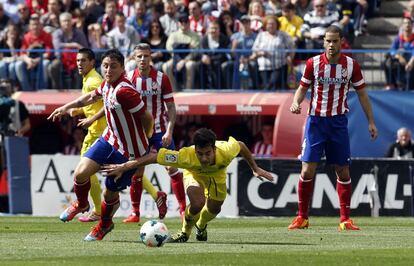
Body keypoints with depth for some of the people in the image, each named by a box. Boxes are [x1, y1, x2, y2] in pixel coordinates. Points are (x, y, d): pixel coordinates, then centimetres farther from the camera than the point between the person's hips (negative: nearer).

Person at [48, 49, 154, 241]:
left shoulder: (124, 91, -29)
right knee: (81, 173, -8)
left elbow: (147, 119, -20)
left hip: (128, 152, -7)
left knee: (110, 193, 8)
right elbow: (92, 97, 23)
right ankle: (81, 204, 25)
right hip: (109, 139, 7)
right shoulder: (107, 84, -2)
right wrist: (66, 107, 28)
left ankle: (104, 225, 39)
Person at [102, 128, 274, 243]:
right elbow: (154, 157, -41)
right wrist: (123, 167, -40)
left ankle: (201, 225, 53)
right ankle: (185, 233, 3)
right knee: (197, 202, -29)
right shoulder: (186, 156, -47)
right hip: (194, 172, -3)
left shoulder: (226, 152, -42)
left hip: (216, 175, 3)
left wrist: (255, 169, -5)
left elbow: (240, 146, -18)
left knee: (214, 209, 14)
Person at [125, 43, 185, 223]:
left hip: (160, 130, -2)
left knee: (172, 168, -7)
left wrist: (169, 131, -15)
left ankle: (183, 209, -1)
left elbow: (171, 107, -5)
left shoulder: (161, 78, -8)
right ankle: (135, 212, 8)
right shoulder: (129, 79, -3)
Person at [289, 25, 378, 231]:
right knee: (307, 170, -7)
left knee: (343, 172, 2)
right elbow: (303, 87, 7)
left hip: (339, 122, 1)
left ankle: (345, 220, 9)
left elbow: (362, 93, 7)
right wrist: (296, 103, -15)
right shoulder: (313, 63, -4)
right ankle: (302, 218, 4)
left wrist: (371, 121, 5)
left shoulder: (351, 65, -2)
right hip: (316, 120, -1)